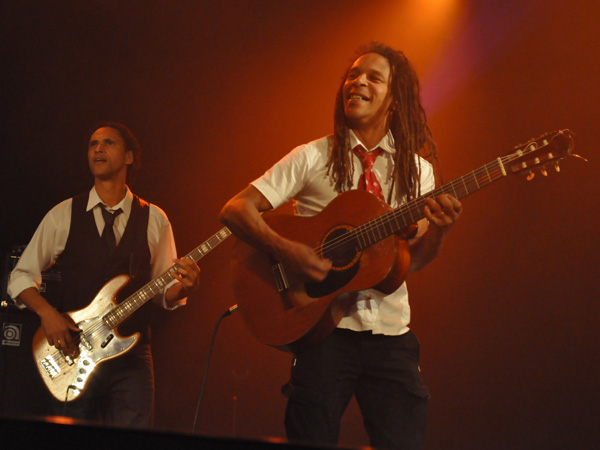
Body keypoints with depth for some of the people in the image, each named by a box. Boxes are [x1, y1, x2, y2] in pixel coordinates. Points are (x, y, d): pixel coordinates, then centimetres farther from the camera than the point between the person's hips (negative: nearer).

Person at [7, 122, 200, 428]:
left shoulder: (154, 219, 8)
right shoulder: (64, 215, 6)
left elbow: (163, 291, 11)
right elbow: (20, 276, 8)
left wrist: (183, 287, -12)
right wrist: (46, 312, -10)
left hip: (132, 358, 1)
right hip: (74, 355, 0)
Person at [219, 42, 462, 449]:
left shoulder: (416, 170, 11)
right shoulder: (312, 158, 1)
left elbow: (411, 261, 10)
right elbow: (235, 209, -4)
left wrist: (438, 231, -11)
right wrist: (285, 250, -19)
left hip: (391, 333, 3)